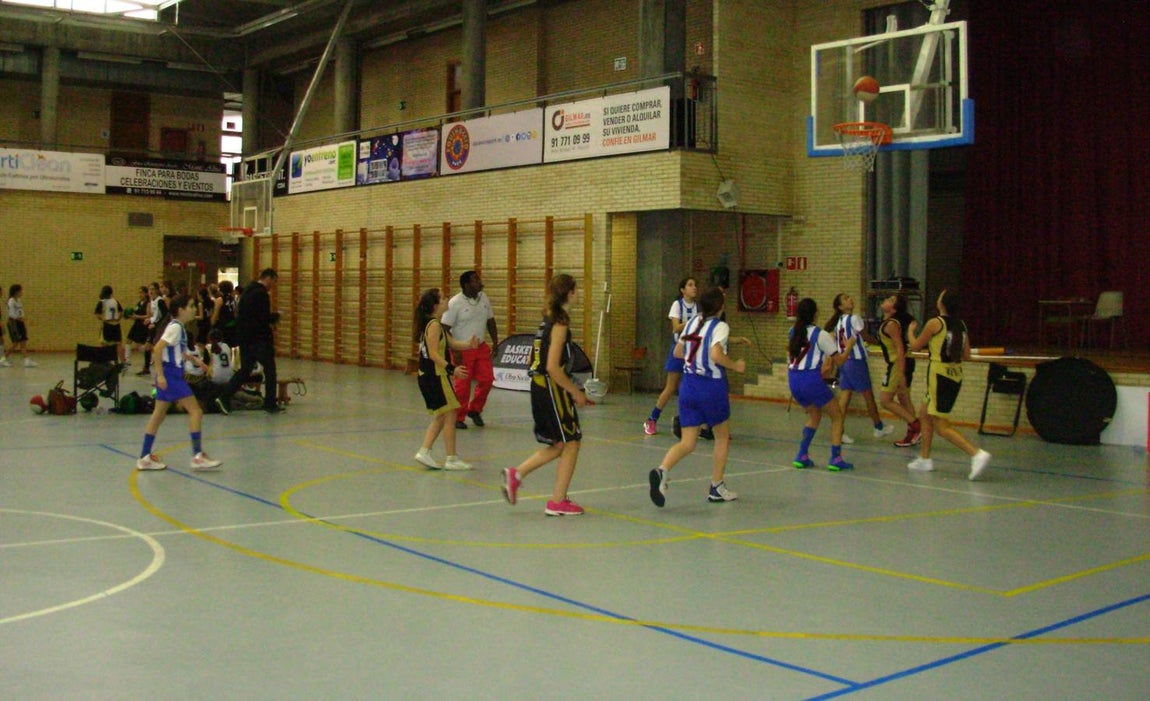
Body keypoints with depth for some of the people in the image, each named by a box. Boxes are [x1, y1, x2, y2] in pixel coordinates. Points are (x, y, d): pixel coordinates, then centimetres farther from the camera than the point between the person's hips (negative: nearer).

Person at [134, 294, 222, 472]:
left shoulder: (179, 327, 14)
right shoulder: (175, 327, -14)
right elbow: (158, 348, -21)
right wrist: (160, 374, -23)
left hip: (171, 376, 10)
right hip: (170, 376, -10)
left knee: (158, 415, 12)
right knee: (196, 411, -8)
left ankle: (145, 457, 16)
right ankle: (197, 456, -7)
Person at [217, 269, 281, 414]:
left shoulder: (247, 291, 15)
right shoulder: (261, 294, -15)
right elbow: (265, 318, -21)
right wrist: (276, 315, -1)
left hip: (244, 337, 9)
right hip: (258, 338, -9)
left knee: (245, 369, 11)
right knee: (270, 369, 3)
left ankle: (224, 398, -1)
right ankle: (270, 404, 7)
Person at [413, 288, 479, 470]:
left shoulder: (436, 324, 14)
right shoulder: (434, 325, -16)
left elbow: (451, 343, 14)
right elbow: (434, 354, -22)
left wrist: (469, 344, -3)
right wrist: (451, 368, -28)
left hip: (429, 376, 10)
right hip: (435, 377, -10)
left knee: (441, 417, 17)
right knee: (449, 416, -2)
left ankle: (424, 452, 15)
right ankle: (451, 459, 3)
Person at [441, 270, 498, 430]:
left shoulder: (484, 298, 4)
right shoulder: (455, 303, -14)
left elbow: (490, 321, 16)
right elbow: (445, 328, -13)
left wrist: (495, 342, 11)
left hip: (481, 347, 5)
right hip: (462, 350, -5)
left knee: (487, 379, 1)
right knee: (462, 385, -2)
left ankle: (475, 410, 22)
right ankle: (458, 418, 12)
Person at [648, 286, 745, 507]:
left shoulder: (692, 323, 9)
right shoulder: (720, 327, -10)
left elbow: (678, 352, 15)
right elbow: (716, 355, -25)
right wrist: (736, 366, -9)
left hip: (689, 384, 5)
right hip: (712, 387, -5)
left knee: (687, 443, 3)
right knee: (722, 437, 18)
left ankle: (662, 470, -26)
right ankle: (716, 487, 22)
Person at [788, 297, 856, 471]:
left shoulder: (793, 332, 10)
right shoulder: (821, 335, -6)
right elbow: (839, 361, 1)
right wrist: (850, 345, 16)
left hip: (793, 379, 6)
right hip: (811, 379, -6)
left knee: (814, 414, 26)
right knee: (837, 415, 12)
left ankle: (801, 456, 17)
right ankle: (835, 459, 3)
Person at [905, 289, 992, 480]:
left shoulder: (935, 323, -11)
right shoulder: (961, 325, 7)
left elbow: (915, 346, 0)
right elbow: (966, 355, 10)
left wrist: (911, 331, 19)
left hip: (939, 374, -8)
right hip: (956, 376, 8)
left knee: (941, 426, -6)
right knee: (925, 414, 22)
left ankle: (977, 453, -21)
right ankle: (924, 459, 26)